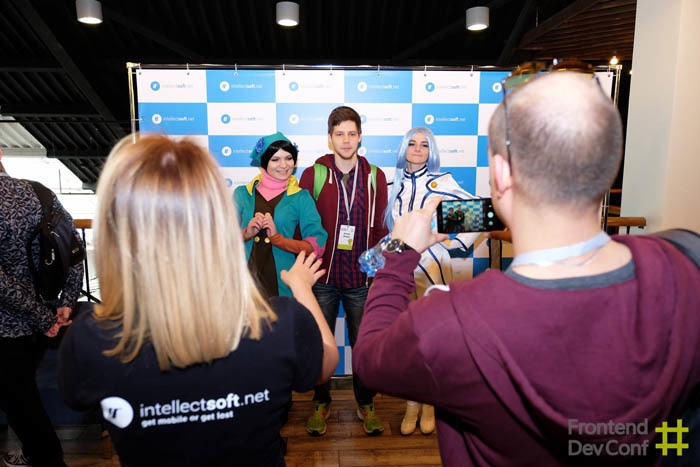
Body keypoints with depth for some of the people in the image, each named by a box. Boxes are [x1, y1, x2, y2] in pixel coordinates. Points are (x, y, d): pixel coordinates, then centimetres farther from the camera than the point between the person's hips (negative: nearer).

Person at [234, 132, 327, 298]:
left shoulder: (302, 198, 1)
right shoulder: (242, 194, 7)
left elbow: (316, 246, -6)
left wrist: (277, 238, -16)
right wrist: (246, 233, -12)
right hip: (247, 283, 1)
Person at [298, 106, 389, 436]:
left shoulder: (375, 176, 4)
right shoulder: (313, 174, -1)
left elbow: (381, 228, 6)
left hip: (361, 278, 1)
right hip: (322, 276, 0)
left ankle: (366, 404, 32)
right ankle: (321, 403, 34)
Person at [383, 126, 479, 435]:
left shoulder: (439, 182, -7)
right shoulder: (397, 184, 8)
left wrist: (457, 243, -8)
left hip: (432, 266, -4)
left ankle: (429, 405, 24)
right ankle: (412, 404, 25)